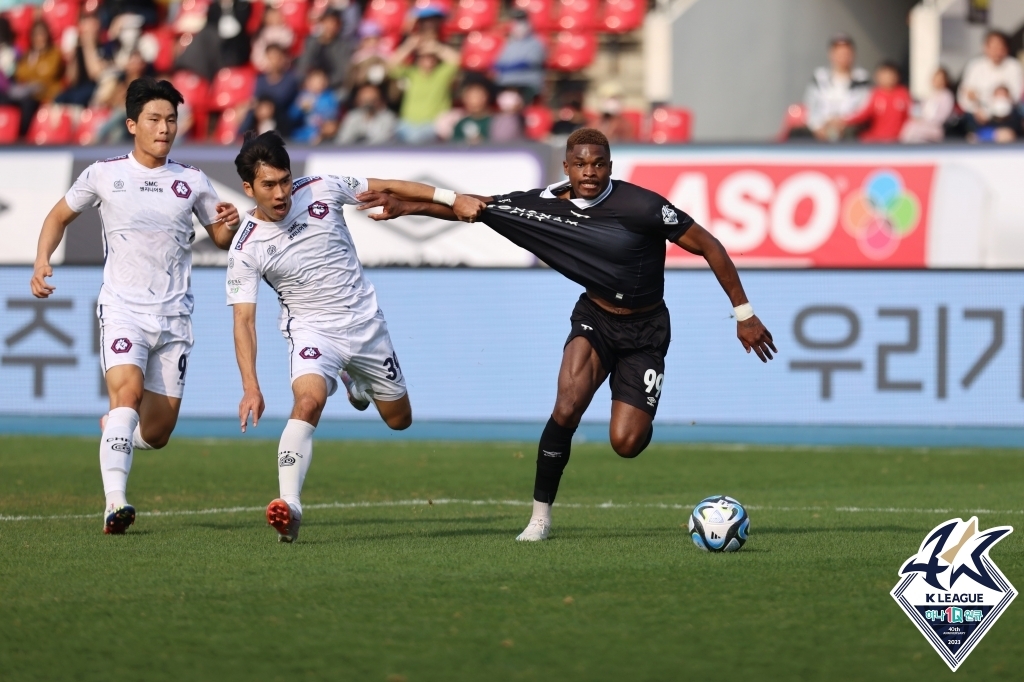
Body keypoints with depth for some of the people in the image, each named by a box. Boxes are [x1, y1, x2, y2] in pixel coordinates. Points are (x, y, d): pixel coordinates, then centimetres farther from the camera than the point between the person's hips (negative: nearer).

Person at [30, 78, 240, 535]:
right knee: (127, 390, -28)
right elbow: (60, 216, 14)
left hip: (174, 316, 3)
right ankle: (114, 503, -32)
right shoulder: (104, 175, 0)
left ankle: (115, 432, 39)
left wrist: (228, 225, -8)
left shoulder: (193, 182, 5)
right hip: (123, 308, -3)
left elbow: (220, 239, 16)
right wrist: (42, 261, -3)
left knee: (156, 433, 3)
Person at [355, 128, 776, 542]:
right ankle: (540, 515, -8)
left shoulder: (640, 206, -22)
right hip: (594, 319, 2)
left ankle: (640, 418, 28)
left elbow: (707, 246, -16)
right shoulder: (548, 204, -11)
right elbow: (476, 207, -3)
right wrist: (405, 208, -11)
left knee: (625, 444, -12)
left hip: (644, 332, -2)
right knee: (567, 408, -24)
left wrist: (744, 314, -14)